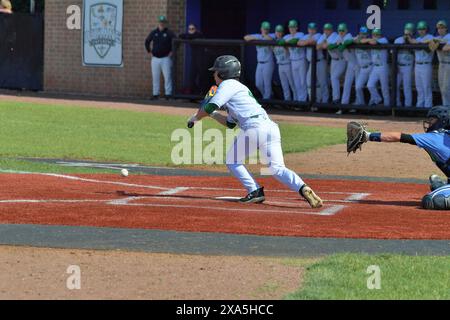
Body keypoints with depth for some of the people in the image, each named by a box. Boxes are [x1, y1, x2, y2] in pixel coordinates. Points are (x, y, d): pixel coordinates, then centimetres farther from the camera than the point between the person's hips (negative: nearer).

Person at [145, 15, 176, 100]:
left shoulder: (169, 33, -2)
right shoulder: (154, 33, 9)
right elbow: (147, 41, 22)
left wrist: (172, 52, -6)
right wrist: (149, 51, 14)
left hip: (166, 58, -4)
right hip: (155, 58, 4)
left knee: (167, 76, -8)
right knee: (155, 77, 5)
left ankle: (168, 94, -6)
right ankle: (155, 94, 11)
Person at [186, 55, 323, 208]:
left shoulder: (227, 85, 8)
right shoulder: (239, 87, 34)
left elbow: (210, 107, -4)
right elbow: (230, 123, 38)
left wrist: (195, 118, 12)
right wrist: (213, 114, 37)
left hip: (254, 127, -8)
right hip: (271, 127, 8)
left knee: (233, 161, 11)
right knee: (278, 169, 0)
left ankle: (255, 191, -5)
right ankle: (303, 189, -25)